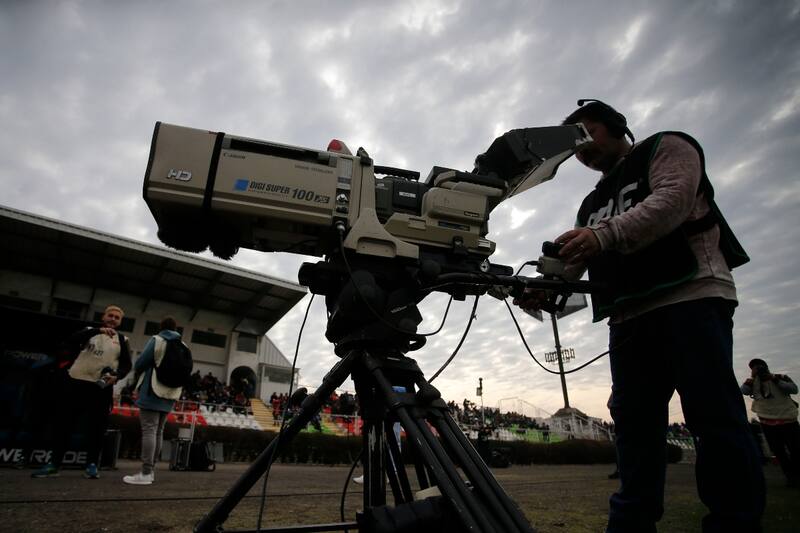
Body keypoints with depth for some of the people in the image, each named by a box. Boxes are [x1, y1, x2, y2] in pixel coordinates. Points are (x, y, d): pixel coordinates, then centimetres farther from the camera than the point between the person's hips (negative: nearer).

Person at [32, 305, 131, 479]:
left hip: (101, 388, 0)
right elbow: (72, 340, -13)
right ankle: (53, 464, 15)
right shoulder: (90, 331, 8)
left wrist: (116, 376, -16)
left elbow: (126, 365, 7)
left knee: (97, 427, 0)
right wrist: (98, 330, -28)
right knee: (64, 423, 5)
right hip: (76, 383, 0)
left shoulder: (122, 340, 10)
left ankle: (92, 464, 8)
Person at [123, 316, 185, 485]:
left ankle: (145, 473, -10)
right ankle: (151, 470, 15)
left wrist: (138, 373, 15)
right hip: (170, 394, 6)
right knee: (158, 431, 11)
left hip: (152, 391, -6)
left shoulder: (157, 340, -6)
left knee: (149, 430, -8)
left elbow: (140, 364, -6)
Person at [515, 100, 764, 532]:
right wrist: (545, 288, -7)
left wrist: (605, 235, -27)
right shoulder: (592, 204, 28)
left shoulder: (666, 148, 11)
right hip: (628, 317, 6)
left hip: (690, 297, -6)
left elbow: (674, 200, -11)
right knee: (633, 423, 3)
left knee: (714, 417, -10)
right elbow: (575, 260, 15)